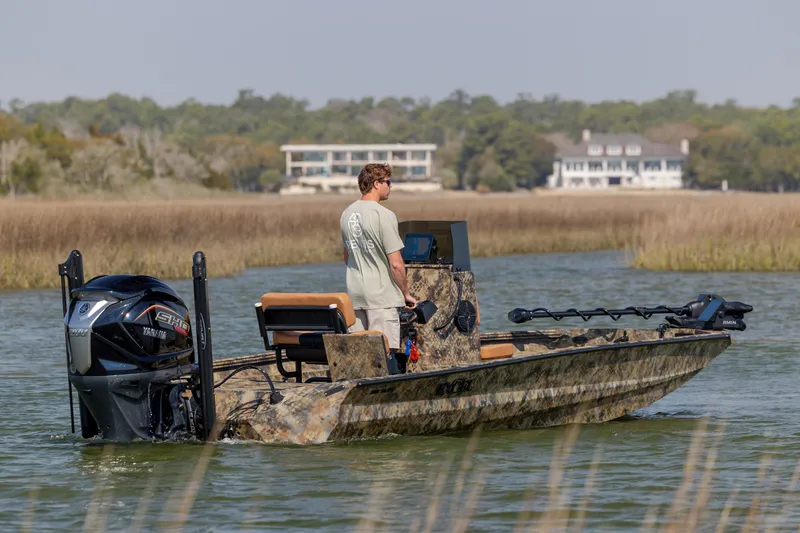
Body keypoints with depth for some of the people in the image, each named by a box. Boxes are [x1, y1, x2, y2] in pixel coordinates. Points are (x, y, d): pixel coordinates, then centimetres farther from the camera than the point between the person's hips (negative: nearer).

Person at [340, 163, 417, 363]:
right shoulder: (384, 215, -14)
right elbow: (396, 264, -14)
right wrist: (406, 293, -2)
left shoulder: (347, 214, 9)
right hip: (382, 295, -7)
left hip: (355, 293, 7)